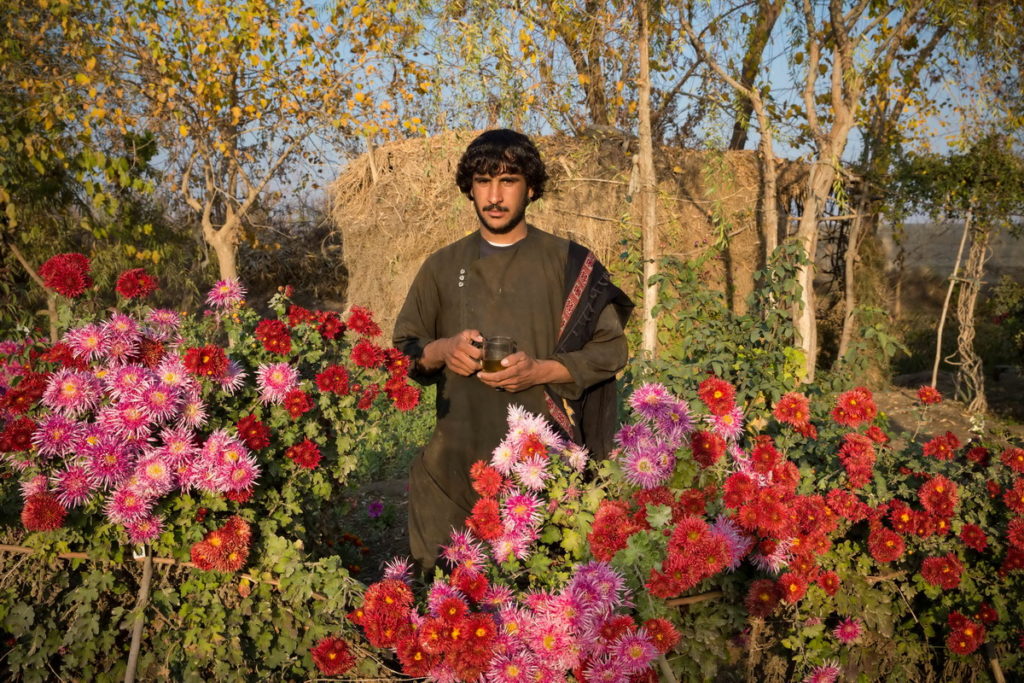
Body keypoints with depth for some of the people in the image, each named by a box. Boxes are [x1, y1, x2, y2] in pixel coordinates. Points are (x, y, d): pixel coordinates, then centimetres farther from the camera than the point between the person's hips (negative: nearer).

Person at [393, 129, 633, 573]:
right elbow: (403, 349, 15)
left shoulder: (569, 264, 4)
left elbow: (610, 349, 3)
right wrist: (440, 351, -7)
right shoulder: (442, 267, 12)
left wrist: (541, 371, -13)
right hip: (459, 458, 2)